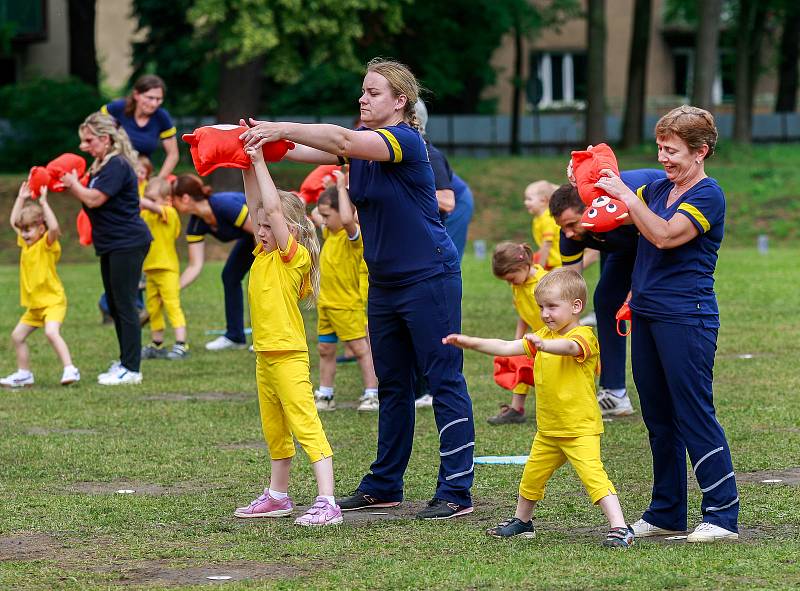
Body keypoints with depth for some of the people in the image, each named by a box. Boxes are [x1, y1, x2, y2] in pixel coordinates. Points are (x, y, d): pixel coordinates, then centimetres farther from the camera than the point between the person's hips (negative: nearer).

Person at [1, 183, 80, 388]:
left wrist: (43, 203, -30)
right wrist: (21, 199, 14)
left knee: (51, 332, -28)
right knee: (17, 336, 10)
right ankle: (24, 374, 22)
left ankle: (70, 369, -29)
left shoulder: (47, 244, -14)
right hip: (34, 305, 9)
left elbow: (54, 227, -34)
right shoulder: (25, 243, 8)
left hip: (53, 301, -9)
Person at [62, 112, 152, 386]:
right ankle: (125, 362, 21)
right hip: (112, 245, 11)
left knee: (125, 304, -9)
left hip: (127, 242, -11)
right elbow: (89, 200, 17)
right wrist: (70, 186, 4)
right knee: (115, 306, 14)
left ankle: (131, 369, -7)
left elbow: (94, 199, -22)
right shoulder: (102, 165, 16)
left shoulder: (117, 166, -16)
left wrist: (74, 183, -6)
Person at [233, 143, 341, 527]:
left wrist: (260, 162, -15)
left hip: (288, 355, -9)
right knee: (275, 430, 20)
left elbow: (274, 208, -19)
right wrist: (248, 166, 5)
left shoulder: (295, 256, -11)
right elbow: (255, 206, 13)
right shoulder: (264, 255, 10)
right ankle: (278, 496, 32)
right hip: (265, 355, 9)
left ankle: (327, 503, -19)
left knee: (306, 426, -14)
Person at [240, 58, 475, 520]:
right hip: (385, 282, 9)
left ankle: (457, 493, -5)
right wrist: (267, 141, -20)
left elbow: (343, 141, -30)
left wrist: (282, 129, -30)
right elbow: (311, 151, -3)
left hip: (429, 278, -9)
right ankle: (385, 486, 24)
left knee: (445, 381, -6)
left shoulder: (407, 141, -16)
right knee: (392, 385, 15)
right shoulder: (363, 142, 8)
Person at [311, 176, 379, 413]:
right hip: (326, 302, 9)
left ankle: (372, 395, -1)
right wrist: (329, 190, 16)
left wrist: (341, 188, -31)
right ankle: (325, 396, 22)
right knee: (326, 350, 14)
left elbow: (347, 219, -39)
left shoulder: (353, 234, -16)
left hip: (347, 304, -9)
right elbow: (316, 215, 29)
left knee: (360, 348, -4)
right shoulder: (330, 233, 10)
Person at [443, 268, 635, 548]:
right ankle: (521, 522, 39)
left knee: (594, 476, -20)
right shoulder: (545, 335, 12)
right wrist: (470, 343, -1)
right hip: (548, 430, 8)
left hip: (580, 429, -8)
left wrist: (542, 344, -61)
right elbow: (506, 348, 10)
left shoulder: (584, 336, -16)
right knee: (531, 476, 19)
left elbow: (568, 347, -40)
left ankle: (620, 529, -21)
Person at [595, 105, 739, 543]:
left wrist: (624, 194, -20)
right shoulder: (658, 189, 13)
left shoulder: (708, 196, -11)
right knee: (658, 417, 12)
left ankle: (723, 514, -4)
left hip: (686, 318, -8)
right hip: (646, 314, 8)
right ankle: (666, 512, 20)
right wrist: (590, 183, 2)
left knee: (694, 414, -8)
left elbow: (665, 235, -23)